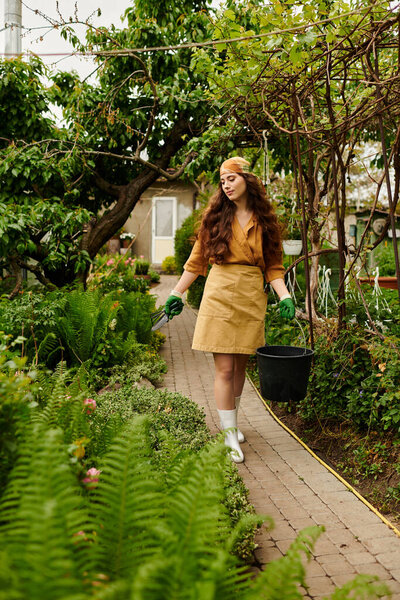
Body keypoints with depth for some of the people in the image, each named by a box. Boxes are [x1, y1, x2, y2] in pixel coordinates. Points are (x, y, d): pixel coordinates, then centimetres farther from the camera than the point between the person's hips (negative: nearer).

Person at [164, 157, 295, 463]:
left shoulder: (265, 220, 7)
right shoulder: (216, 216, 5)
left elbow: (272, 266, 6)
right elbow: (197, 259, 9)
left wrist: (285, 296, -8)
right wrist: (177, 293, 8)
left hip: (252, 298, 2)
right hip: (220, 296, -1)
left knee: (240, 365, 11)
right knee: (225, 369, -4)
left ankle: (232, 420, 31)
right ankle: (230, 436, 4)